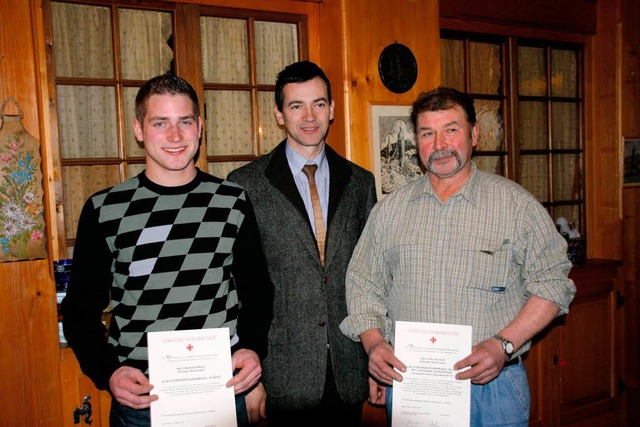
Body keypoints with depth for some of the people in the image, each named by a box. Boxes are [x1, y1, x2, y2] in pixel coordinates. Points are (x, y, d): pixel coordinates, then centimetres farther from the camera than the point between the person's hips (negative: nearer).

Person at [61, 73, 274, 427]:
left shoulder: (233, 202, 0)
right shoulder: (105, 210, -3)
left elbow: (256, 288, 7)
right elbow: (81, 308, 1)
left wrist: (252, 348, -9)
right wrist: (107, 372, -13)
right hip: (139, 398, -1)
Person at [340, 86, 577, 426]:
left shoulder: (517, 204, -2)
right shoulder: (389, 210, 6)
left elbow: (552, 282, -3)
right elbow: (363, 285, 9)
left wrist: (503, 344, -14)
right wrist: (373, 343, -6)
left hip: (492, 383, -2)